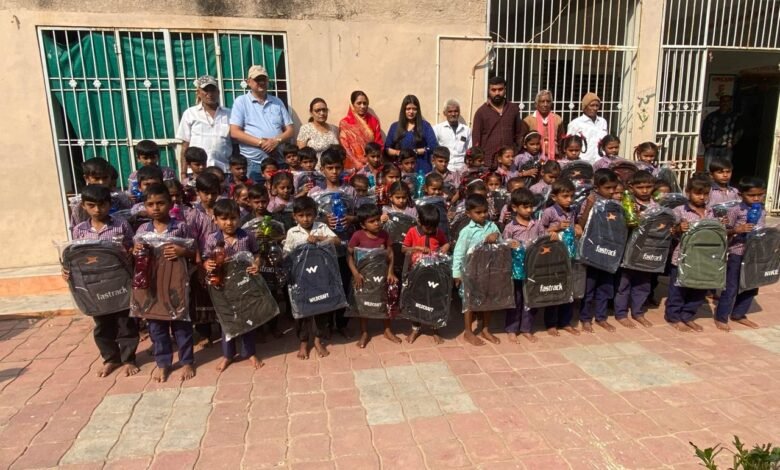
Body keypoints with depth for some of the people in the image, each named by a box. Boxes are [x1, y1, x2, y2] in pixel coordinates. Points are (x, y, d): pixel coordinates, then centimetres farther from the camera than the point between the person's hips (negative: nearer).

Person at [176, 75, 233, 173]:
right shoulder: (189, 113, 8)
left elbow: (235, 145, 10)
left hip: (223, 170, 1)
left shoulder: (228, 114, 9)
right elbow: (185, 146, 7)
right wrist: (183, 173, 1)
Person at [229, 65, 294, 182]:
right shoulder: (241, 102, 4)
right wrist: (261, 143, -14)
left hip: (278, 162, 3)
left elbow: (289, 130, 11)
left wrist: (277, 140, -11)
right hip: (252, 164, -3)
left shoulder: (277, 102, 14)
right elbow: (235, 132, -5)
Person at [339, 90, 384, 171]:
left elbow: (379, 144, 9)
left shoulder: (374, 121, 10)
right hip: (354, 166, -2)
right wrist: (358, 164, -11)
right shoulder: (345, 123, 2)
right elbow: (344, 147, -2)